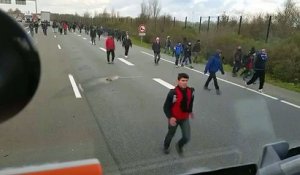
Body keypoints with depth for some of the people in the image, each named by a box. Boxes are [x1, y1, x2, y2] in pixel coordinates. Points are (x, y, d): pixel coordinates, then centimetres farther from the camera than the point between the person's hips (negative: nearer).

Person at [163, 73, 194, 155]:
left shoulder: (190, 91, -11)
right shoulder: (173, 92, -27)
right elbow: (166, 107, -20)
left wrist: (190, 111, 22)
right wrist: (170, 117, -30)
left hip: (185, 118, 4)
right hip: (174, 118, -3)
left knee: (187, 137, -1)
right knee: (171, 134, 20)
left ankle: (179, 145, 35)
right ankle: (166, 146, 53)